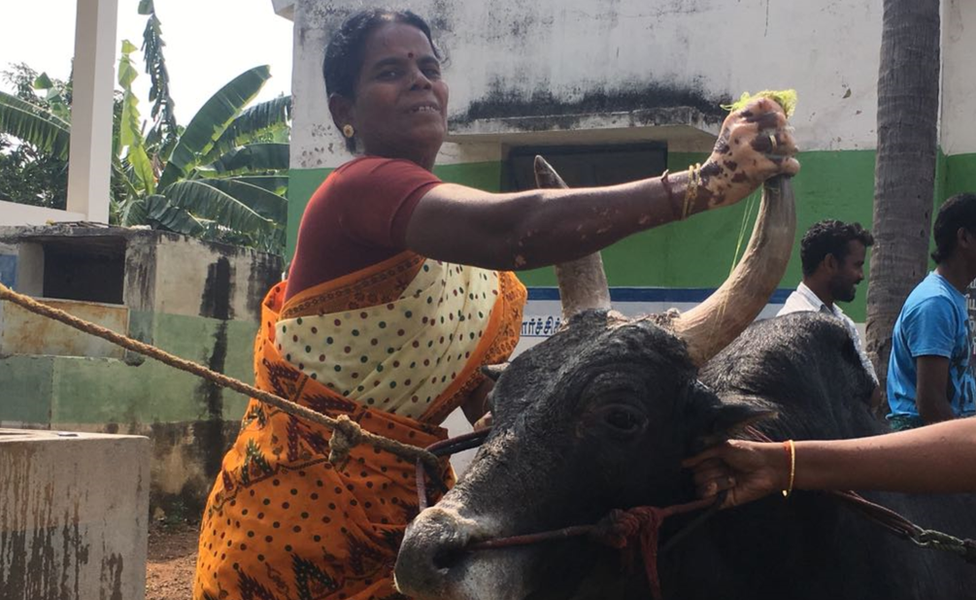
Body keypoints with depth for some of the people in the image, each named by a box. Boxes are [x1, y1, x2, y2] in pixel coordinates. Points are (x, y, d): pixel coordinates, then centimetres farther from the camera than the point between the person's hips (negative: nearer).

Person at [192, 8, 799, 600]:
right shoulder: (359, 188, -18)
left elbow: (487, 396, 8)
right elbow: (514, 230, -37)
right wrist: (706, 181, -41)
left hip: (401, 506, 8)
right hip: (296, 511, -8)